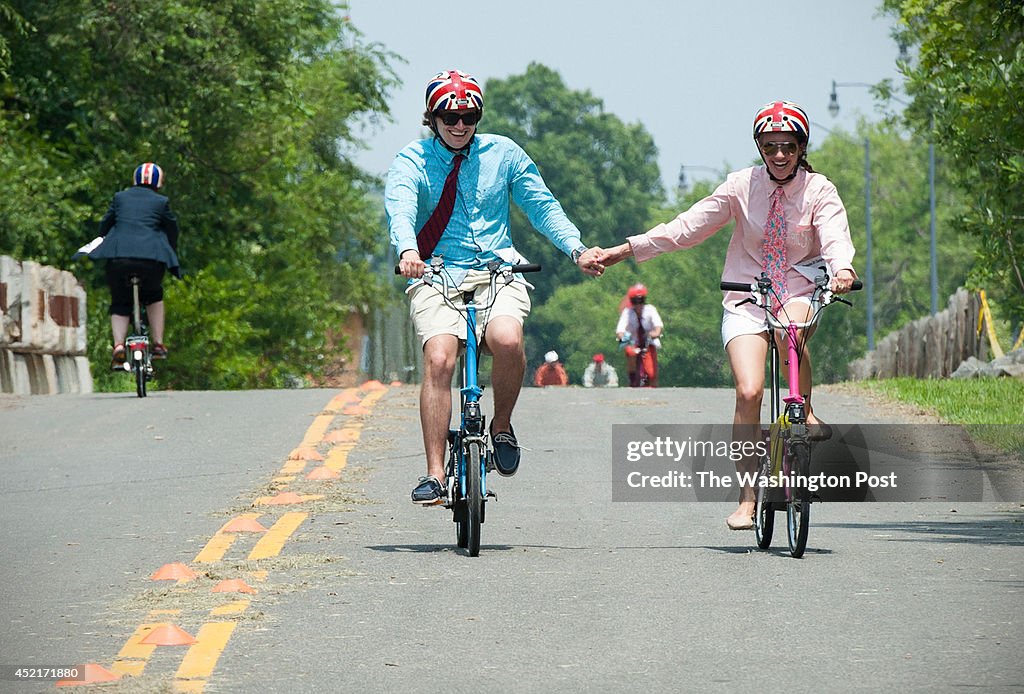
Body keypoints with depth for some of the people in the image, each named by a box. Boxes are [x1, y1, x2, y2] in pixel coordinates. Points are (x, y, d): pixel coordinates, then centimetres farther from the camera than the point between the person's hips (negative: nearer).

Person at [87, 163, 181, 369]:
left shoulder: (120, 197, 19)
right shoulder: (161, 202, 14)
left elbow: (104, 226, 22)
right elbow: (172, 230, 20)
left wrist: (105, 250, 35)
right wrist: (172, 257, 34)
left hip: (118, 256, 1)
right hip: (152, 258, -1)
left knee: (120, 303, 15)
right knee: (154, 296, 26)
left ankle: (118, 346, -7)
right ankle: (158, 344, 18)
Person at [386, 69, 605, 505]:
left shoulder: (503, 154, 10)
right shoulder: (411, 162, 3)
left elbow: (542, 205, 7)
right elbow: (399, 208, -16)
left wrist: (576, 250, -10)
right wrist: (407, 251, -38)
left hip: (497, 270, 1)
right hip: (436, 274, -1)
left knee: (507, 339, -31)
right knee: (438, 358, -25)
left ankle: (501, 426, -4)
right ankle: (435, 474, -21)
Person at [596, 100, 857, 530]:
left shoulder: (819, 191, -2)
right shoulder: (742, 186, 1)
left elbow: (835, 237, -18)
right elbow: (687, 227, 0)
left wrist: (842, 269, -42)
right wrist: (623, 251, -7)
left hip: (799, 293, 0)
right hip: (746, 300, 0)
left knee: (792, 327, -37)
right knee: (748, 392, -17)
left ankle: (805, 411, -12)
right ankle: (747, 498, -9)